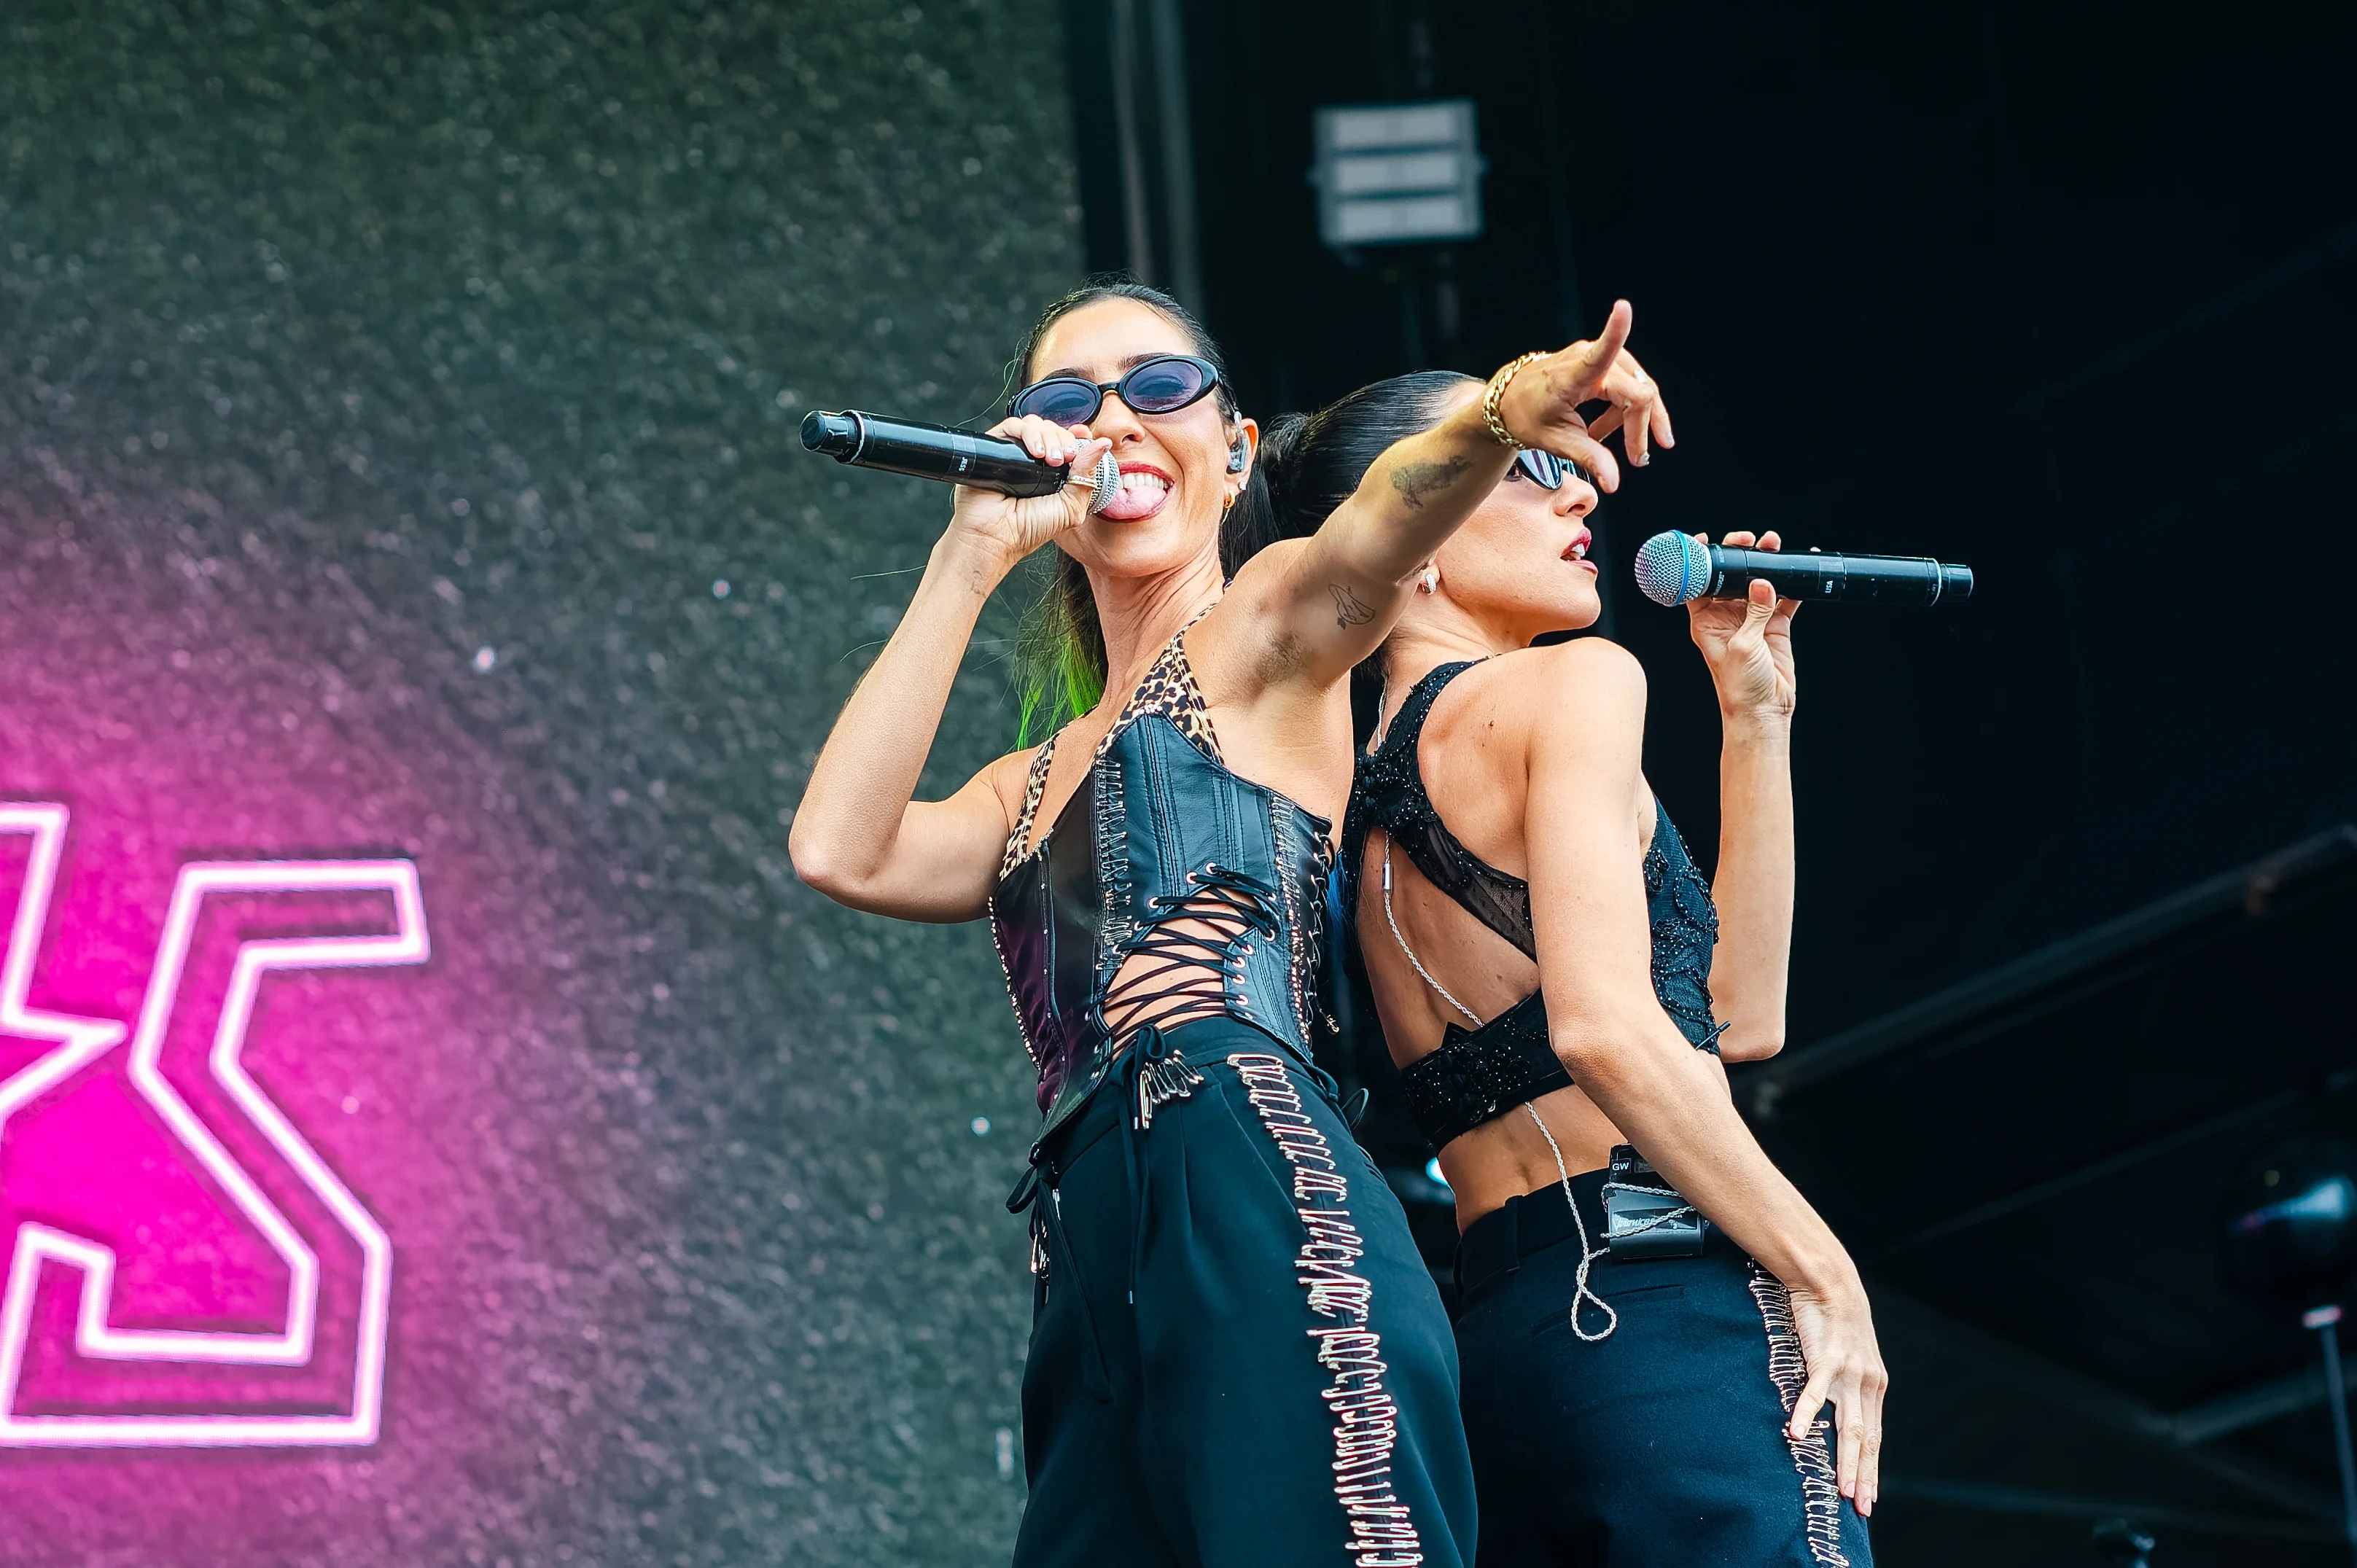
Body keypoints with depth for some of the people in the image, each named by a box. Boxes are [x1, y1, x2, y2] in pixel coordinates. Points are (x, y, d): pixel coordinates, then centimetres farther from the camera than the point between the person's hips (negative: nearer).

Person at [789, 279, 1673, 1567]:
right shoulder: (1032, 791, 29)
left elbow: (1381, 524, -12)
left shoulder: (1267, 629, 12)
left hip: (1262, 1229, -6)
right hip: (1097, 1293, 6)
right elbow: (839, 848, 10)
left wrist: (1505, 412, -36)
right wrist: (974, 552, 13)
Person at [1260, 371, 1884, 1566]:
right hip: (1657, 1312, -9)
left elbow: (1739, 1013, 25)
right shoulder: (1568, 685, -3)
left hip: (1492, 1341, 9)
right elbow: (1603, 1027, -18)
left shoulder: (1366, 799, 22)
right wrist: (1823, 1274, -12)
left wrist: (1754, 713, 26)